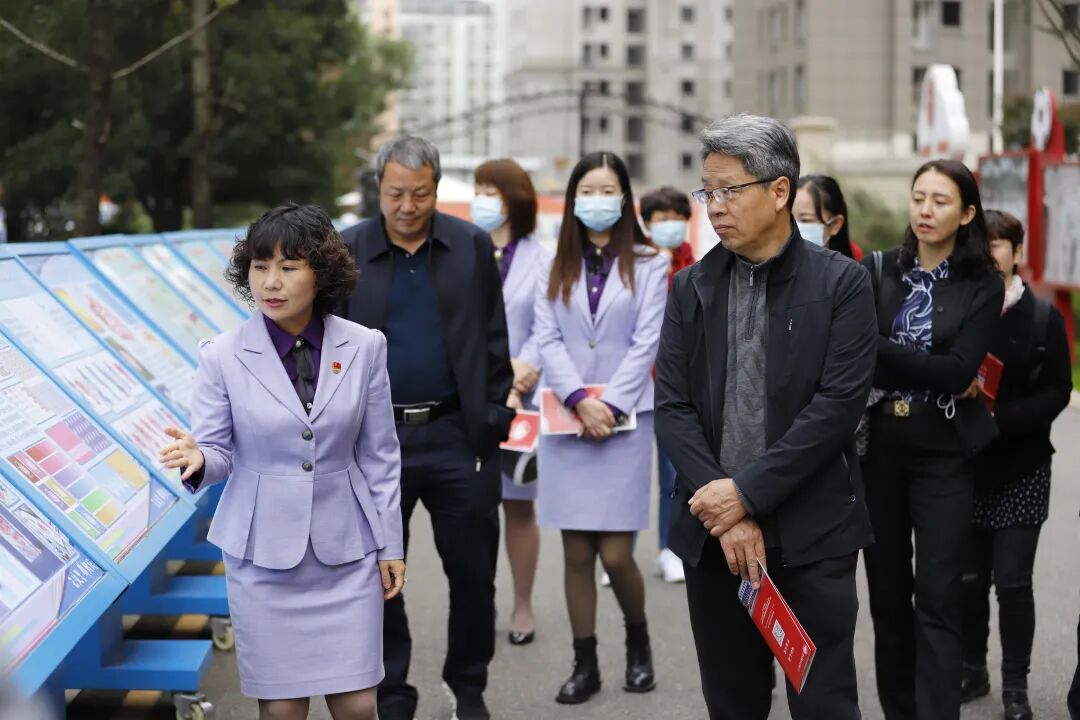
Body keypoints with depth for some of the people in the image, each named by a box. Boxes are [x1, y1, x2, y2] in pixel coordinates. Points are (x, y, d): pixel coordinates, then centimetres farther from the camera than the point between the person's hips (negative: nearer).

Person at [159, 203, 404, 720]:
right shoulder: (223, 356, -6)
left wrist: (390, 544, 5)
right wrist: (197, 459, -27)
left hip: (345, 551, 1)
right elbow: (218, 451, -3)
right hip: (263, 553, -1)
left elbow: (379, 454, 4)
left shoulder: (364, 348, -3)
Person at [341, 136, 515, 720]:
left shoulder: (473, 246, 2)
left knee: (473, 572, 9)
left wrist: (494, 419, -1)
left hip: (455, 434, 1)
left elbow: (493, 340, 5)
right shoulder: (345, 252, -1)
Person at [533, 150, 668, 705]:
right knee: (576, 551, 2)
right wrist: (579, 401, -11)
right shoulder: (556, 267, 12)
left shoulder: (648, 265, 3)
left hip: (625, 419, -3)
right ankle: (585, 664, 12)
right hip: (566, 419, 3)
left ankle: (638, 641, 20)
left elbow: (646, 343, -4)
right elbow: (547, 341, 3)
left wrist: (608, 404, -13)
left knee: (615, 553, -6)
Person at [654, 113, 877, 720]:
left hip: (812, 533, -3)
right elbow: (673, 407, 1)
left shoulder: (841, 283, -3)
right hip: (713, 533, 3)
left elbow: (839, 404, -11)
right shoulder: (692, 288, 7)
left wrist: (747, 493, -16)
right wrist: (725, 515, -11)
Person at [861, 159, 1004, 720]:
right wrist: (932, 374, -13)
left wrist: (879, 351, -18)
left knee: (937, 596, -5)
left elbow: (960, 370, -13)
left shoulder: (982, 286, -1)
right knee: (886, 588, 9)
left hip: (943, 452, -2)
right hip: (878, 446, 2)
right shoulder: (877, 271, 4)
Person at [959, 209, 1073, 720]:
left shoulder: (1044, 317, 1)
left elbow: (1057, 391, -4)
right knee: (970, 578, 6)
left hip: (1021, 468, -1)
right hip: (965, 466, 1)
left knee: (1012, 581, -3)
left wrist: (999, 420, -16)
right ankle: (972, 672, 23)